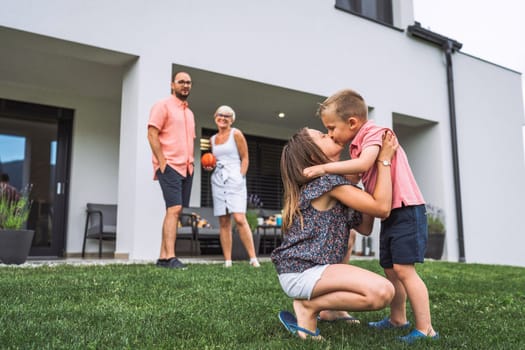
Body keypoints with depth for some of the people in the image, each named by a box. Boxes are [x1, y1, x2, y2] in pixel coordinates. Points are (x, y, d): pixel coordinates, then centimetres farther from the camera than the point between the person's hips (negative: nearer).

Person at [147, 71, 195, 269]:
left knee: (174, 211, 6)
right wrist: (162, 163, -16)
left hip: (186, 168, 8)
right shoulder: (163, 106, -3)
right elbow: (152, 135, -10)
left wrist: (191, 162, 13)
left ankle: (163, 257, 11)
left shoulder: (189, 112, 21)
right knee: (174, 209, -16)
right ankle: (170, 258, -16)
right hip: (170, 166, -8)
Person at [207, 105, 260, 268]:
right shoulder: (213, 139, 17)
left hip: (235, 180, -5)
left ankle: (253, 258, -14)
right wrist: (210, 166, 7)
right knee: (224, 222, 1)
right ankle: (227, 261, 2)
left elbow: (245, 158, 0)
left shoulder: (236, 134, 2)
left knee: (239, 219, -17)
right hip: (218, 180, 5)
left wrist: (240, 177, -10)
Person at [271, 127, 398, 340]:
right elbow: (382, 209, -15)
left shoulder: (331, 182, 18)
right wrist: (384, 159, -9)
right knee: (382, 291, -25)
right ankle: (309, 306, -7)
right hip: (301, 272, -10)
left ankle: (328, 309, 16)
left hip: (304, 268, 10)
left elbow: (365, 228, 12)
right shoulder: (329, 180, -11)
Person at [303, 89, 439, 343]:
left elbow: (363, 164, -29)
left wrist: (324, 168, -26)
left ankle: (425, 329, -4)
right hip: (391, 214, 10)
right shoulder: (359, 144, 16)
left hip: (407, 210, -10)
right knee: (390, 269, 13)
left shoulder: (374, 133, -12)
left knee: (403, 269, -11)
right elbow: (359, 176, 10)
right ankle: (398, 319, 25)